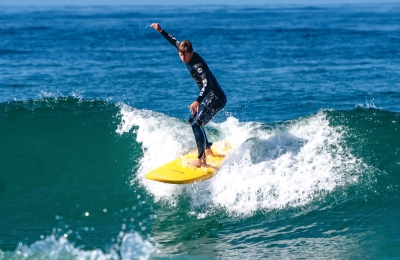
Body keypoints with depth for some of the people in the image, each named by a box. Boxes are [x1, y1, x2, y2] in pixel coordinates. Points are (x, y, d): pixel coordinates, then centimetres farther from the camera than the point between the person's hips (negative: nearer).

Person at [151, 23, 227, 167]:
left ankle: (201, 160, -18)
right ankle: (208, 150, 36)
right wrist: (161, 31, 18)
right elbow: (175, 41, 17)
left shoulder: (198, 65, -26)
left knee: (196, 124, -19)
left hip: (216, 98, -10)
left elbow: (207, 84, -40)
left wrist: (197, 101, -54)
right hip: (208, 97, 10)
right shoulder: (189, 57, -1)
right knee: (192, 120, 23)